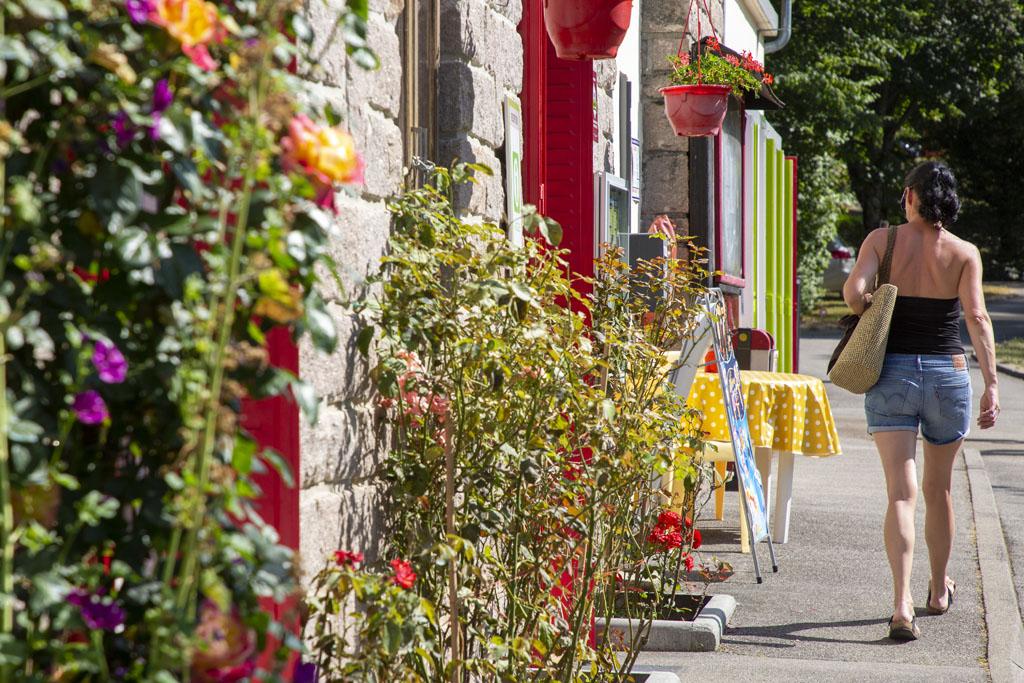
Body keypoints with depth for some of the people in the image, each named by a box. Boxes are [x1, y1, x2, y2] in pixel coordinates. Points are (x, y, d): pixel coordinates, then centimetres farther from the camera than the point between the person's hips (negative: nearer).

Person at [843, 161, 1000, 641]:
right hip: (947, 376, 1)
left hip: (892, 374, -1)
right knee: (938, 489, 20)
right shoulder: (964, 253, -2)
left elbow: (854, 291, -16)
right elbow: (977, 316, -12)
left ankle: (902, 605, -20)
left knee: (901, 493, -5)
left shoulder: (882, 239, -2)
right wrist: (991, 384, -15)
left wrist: (869, 313, 6)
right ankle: (939, 591, 37)